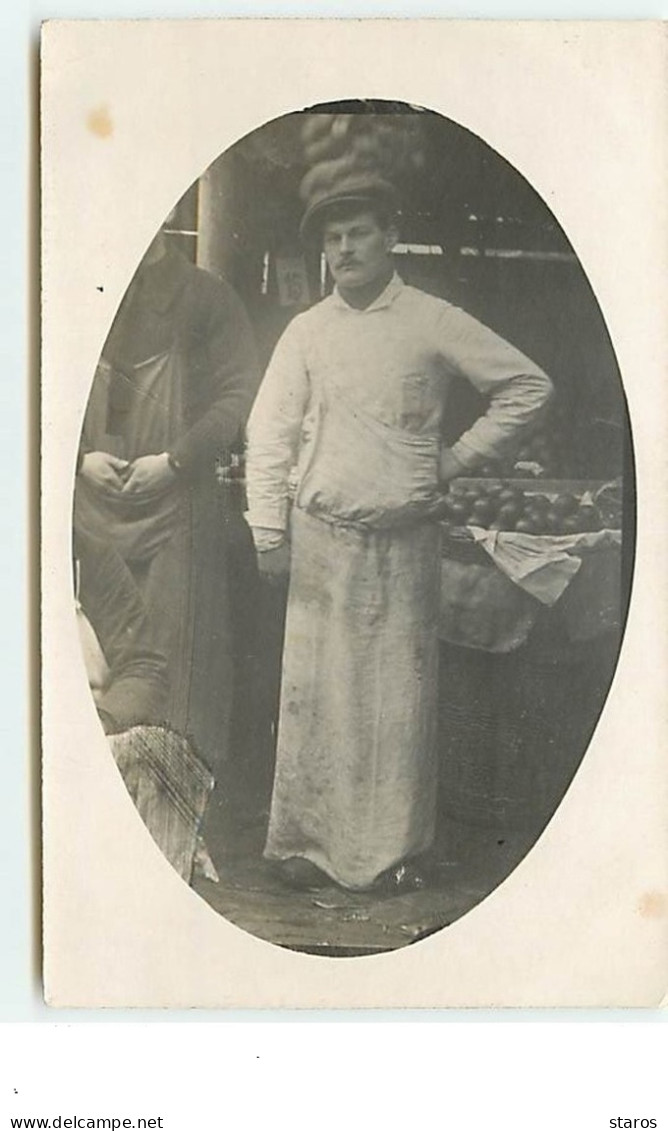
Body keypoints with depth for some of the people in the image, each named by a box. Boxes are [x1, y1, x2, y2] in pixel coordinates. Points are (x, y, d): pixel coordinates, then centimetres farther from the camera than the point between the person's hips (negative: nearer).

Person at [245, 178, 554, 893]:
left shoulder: (434, 323, 2)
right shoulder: (307, 331, 7)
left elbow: (528, 385, 6)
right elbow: (269, 431, 5)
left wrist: (461, 458, 2)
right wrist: (268, 530, -3)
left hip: (405, 540, -1)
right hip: (322, 539, 1)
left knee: (401, 695, 1)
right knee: (314, 692, 1)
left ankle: (395, 848, 12)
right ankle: (306, 841, 11)